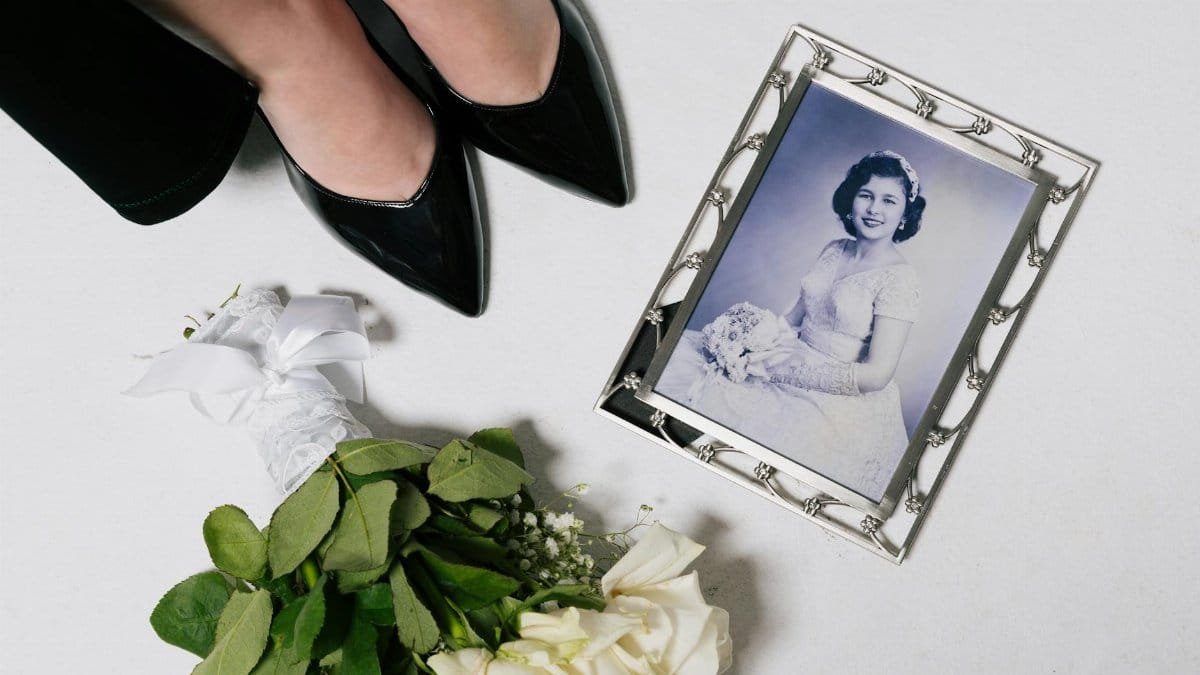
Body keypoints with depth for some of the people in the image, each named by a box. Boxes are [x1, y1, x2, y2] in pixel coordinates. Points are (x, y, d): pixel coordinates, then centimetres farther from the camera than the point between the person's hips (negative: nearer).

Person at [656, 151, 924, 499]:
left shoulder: (899, 278, -13)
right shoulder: (834, 250, 8)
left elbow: (878, 375, -16)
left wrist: (795, 367, -21)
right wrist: (764, 337, -5)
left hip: (841, 401, -7)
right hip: (795, 359, 7)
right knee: (677, 359, -7)